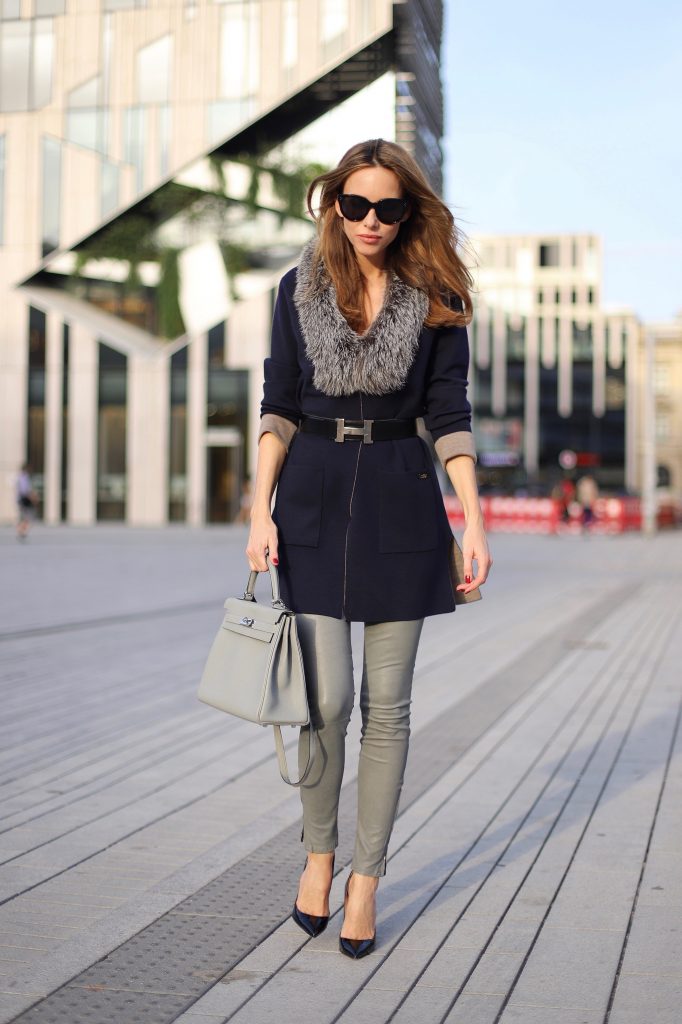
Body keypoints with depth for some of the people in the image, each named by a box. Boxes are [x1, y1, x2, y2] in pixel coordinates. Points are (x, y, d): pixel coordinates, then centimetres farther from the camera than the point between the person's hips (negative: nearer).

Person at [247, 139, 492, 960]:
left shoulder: (435, 300, 2)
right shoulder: (300, 290, 5)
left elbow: (449, 416, 2)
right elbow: (279, 407, 5)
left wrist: (474, 523, -4)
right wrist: (261, 510, -2)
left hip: (400, 505, 0)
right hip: (314, 499, 0)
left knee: (386, 703, 3)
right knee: (327, 698, -5)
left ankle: (366, 878, 16)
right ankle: (318, 851, 20)